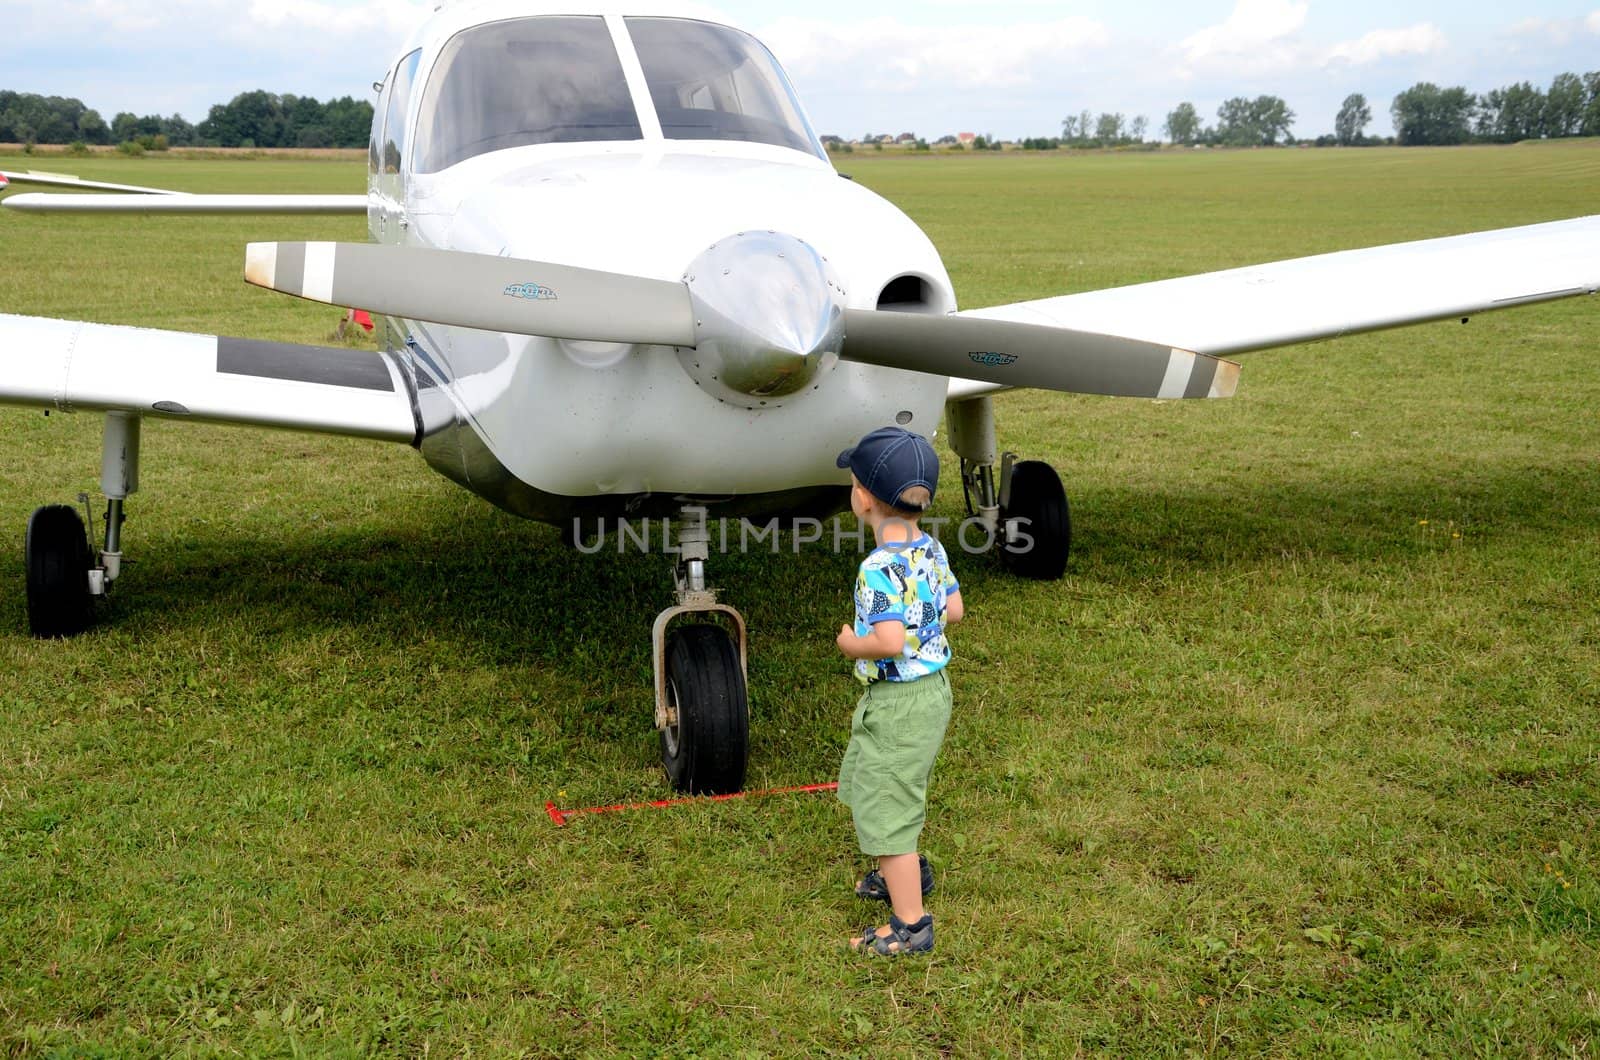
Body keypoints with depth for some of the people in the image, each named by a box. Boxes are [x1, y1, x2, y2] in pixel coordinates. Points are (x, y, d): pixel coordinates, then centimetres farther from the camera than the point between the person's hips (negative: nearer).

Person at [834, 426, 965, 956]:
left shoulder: (880, 568, -27)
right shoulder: (932, 550, 0)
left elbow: (890, 642, -33)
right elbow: (953, 609, 10)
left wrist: (853, 644, -15)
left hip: (897, 703, -10)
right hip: (933, 688, 10)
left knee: (885, 810, 1)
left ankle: (911, 926, 10)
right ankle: (908, 872, 49)